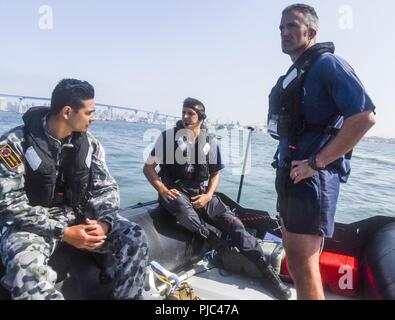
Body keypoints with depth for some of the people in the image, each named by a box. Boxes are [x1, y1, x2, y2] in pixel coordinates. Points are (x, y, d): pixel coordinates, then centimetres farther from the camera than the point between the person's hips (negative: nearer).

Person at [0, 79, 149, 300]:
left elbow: (107, 188, 1)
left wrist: (104, 222, -21)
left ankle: (127, 296, 1)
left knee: (135, 238, -16)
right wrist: (63, 232, -25)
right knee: (26, 266, -36)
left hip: (79, 217, 4)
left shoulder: (90, 144, -1)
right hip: (32, 224, -3)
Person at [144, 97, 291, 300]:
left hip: (200, 193, 3)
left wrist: (208, 195, -6)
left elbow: (215, 173, 13)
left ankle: (267, 272, -8)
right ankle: (215, 241, -21)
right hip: (175, 192, -2)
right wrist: (163, 190, -18)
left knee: (233, 223, -14)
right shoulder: (168, 137, -5)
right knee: (180, 205, -40)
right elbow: (148, 167, -1)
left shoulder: (211, 143, 4)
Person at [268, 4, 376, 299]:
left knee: (304, 264, -3)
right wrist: (285, 167, 13)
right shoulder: (292, 75, 18)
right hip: (289, 175, 9)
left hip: (312, 178, -9)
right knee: (294, 258, 19)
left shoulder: (327, 64, -9)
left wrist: (316, 163, -21)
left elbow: (365, 116, -21)